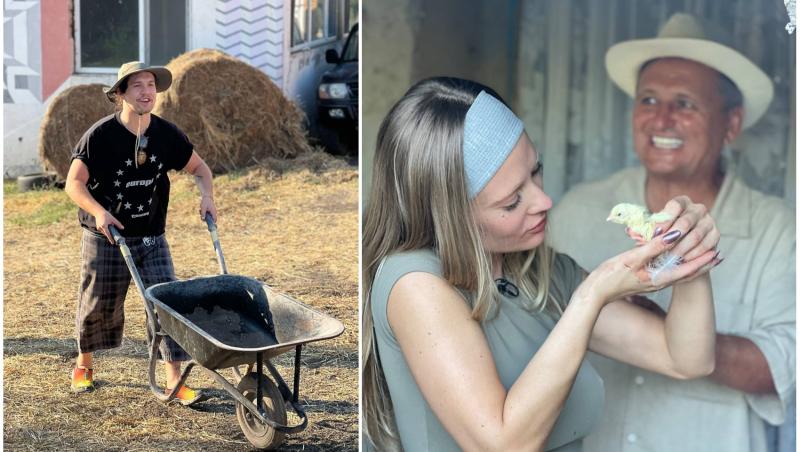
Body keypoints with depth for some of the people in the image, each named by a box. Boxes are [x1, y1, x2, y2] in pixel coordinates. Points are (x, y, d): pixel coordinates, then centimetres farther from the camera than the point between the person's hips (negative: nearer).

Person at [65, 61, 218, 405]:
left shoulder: (166, 134, -4)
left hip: (151, 238, 3)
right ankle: (83, 364, 39)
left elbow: (198, 167, 9)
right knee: (98, 306, 11)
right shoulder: (101, 135, -15)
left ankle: (174, 381, -5)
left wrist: (206, 195, -11)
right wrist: (98, 211, -31)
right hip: (105, 238, -2)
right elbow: (74, 183, -13)